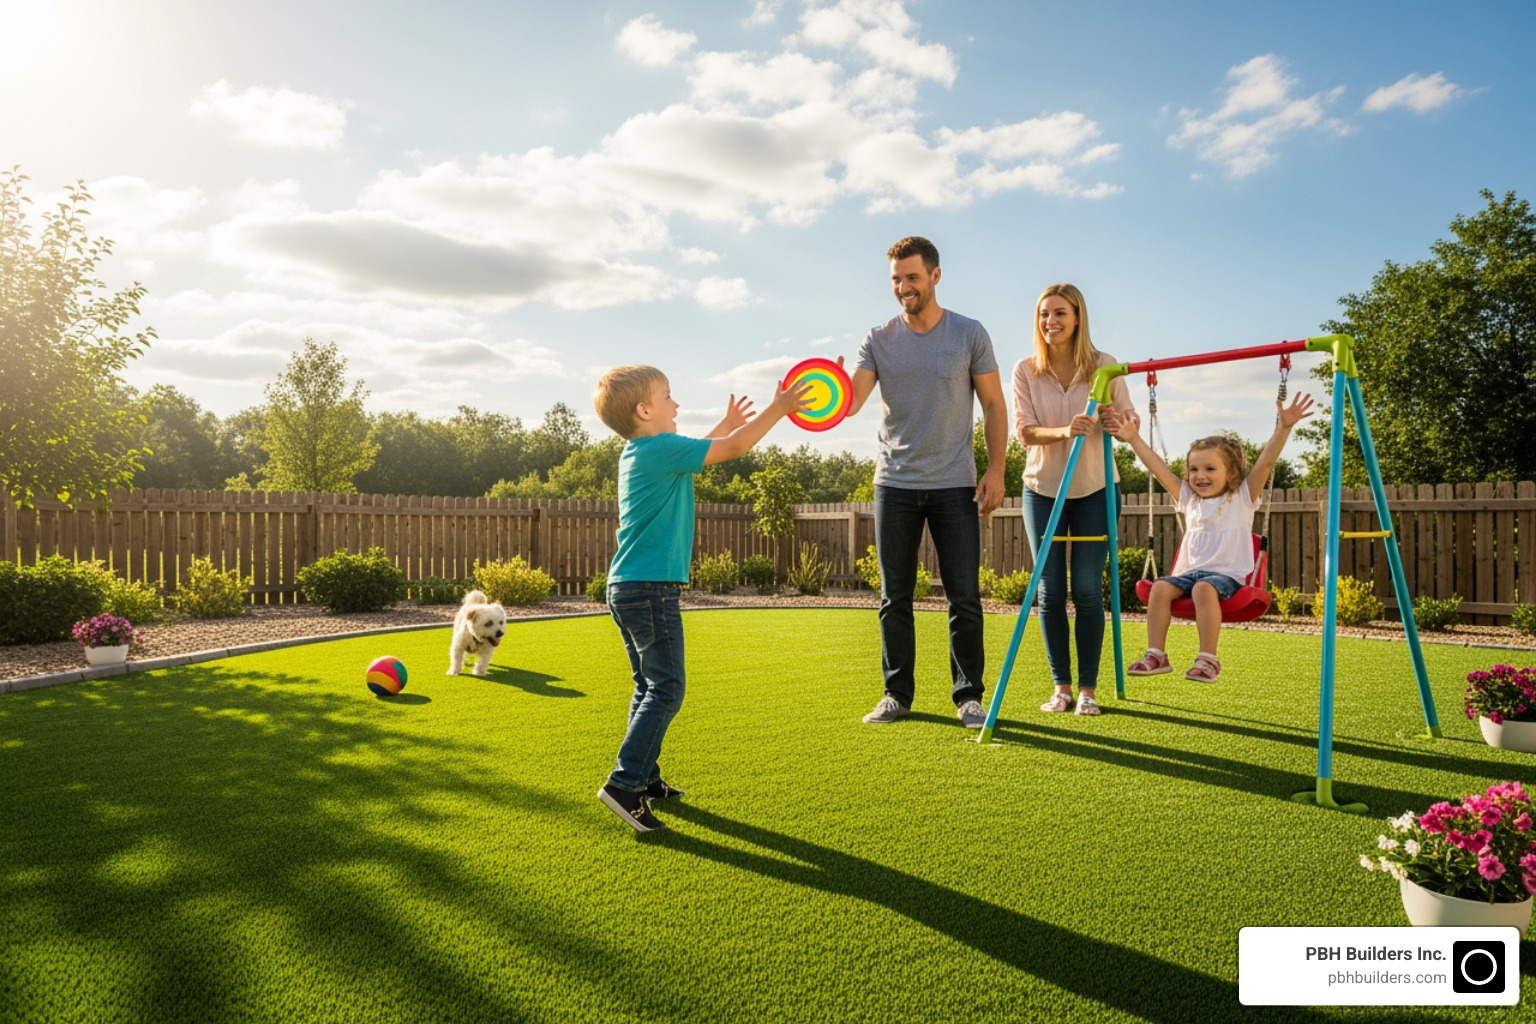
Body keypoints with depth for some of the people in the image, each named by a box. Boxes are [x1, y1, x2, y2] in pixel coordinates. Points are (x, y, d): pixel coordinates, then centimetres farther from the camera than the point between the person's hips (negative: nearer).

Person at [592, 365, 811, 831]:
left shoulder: (639, 453, 15)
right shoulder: (663, 448, -13)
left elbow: (690, 455, 34)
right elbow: (735, 449, -10)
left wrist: (725, 425, 37)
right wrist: (779, 409, 0)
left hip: (626, 586, 10)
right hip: (651, 588, -10)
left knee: (649, 685, 16)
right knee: (666, 689, -6)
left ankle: (645, 776, 22)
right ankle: (624, 783, -8)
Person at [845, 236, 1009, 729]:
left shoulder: (969, 334, 1)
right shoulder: (879, 339, 4)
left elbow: (994, 405, 4)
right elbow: (852, 399, -8)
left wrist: (995, 469, -4)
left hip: (955, 485, -1)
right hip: (894, 484, 2)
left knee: (964, 597, 1)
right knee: (894, 598, 7)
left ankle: (968, 694, 15)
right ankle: (897, 693, 19)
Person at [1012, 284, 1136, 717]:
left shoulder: (1104, 366, -5)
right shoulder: (1025, 370, -3)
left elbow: (1130, 420, 0)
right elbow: (1025, 431, -10)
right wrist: (1064, 431, -28)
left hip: (1095, 489, -1)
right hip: (1043, 490, 1)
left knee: (1088, 590, -1)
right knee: (1050, 591, 3)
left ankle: (1088, 689, 10)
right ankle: (1061, 686, 15)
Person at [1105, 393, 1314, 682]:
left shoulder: (1242, 497, 5)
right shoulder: (1189, 498, 16)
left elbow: (1266, 461, -7)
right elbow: (1159, 469, 13)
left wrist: (1283, 427, -20)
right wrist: (1133, 439, 9)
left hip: (1227, 575, -4)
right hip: (1189, 571, 4)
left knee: (1204, 588, -36)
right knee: (1160, 587, -25)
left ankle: (1208, 659, -30)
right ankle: (1155, 655, -22)